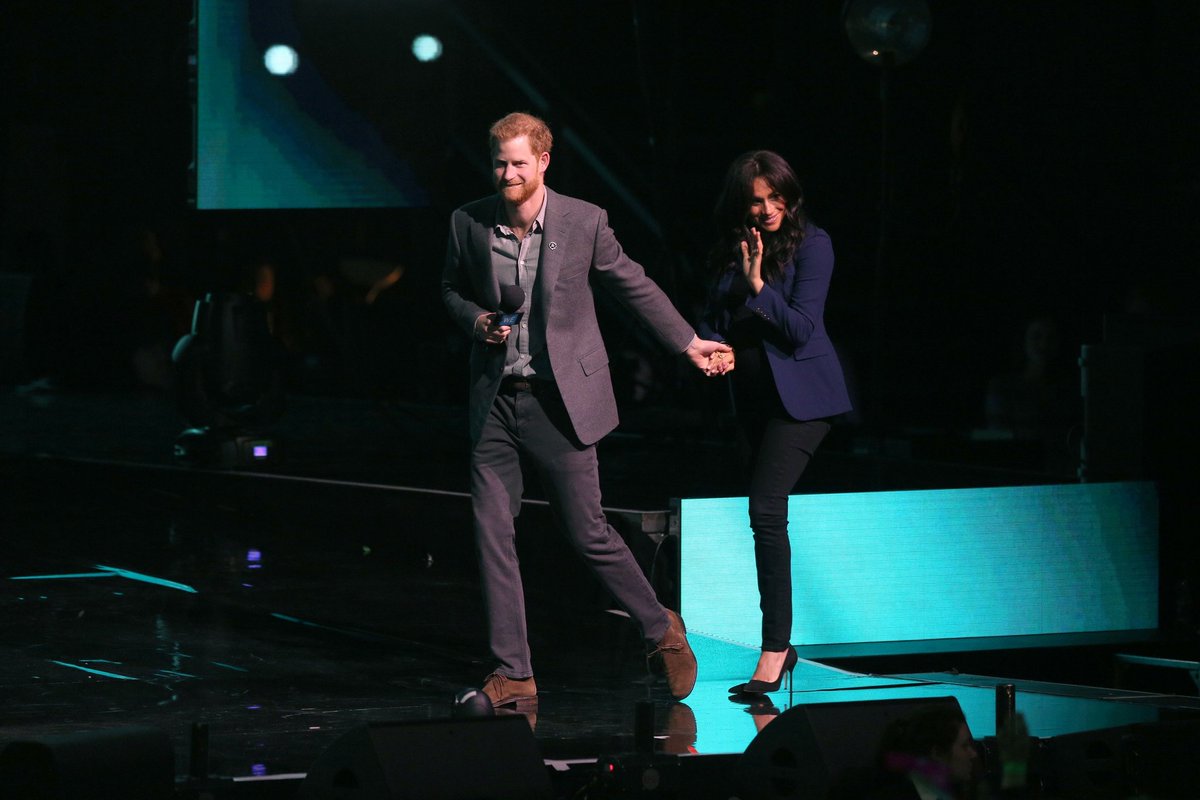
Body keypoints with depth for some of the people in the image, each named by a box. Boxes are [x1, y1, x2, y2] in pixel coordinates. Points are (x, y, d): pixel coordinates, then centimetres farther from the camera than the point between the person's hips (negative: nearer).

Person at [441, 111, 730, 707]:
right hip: (494, 400, 3)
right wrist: (476, 320, -4)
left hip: (561, 401, -3)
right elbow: (451, 289, 18)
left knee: (587, 533, 0)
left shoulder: (583, 221, -6)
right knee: (492, 535, -2)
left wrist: (689, 342, 13)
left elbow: (633, 284, 7)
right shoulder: (469, 223, 1)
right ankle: (512, 675, 6)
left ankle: (661, 629, 24)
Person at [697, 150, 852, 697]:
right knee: (766, 513, 10)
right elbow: (713, 317, 12)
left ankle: (774, 649, -19)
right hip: (753, 395, 7)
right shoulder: (732, 251, 9)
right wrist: (716, 349, -9)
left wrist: (757, 286, -21)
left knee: (766, 508, -19)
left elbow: (800, 329, -13)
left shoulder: (811, 244, -8)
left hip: (800, 393, -7)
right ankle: (780, 646, 18)